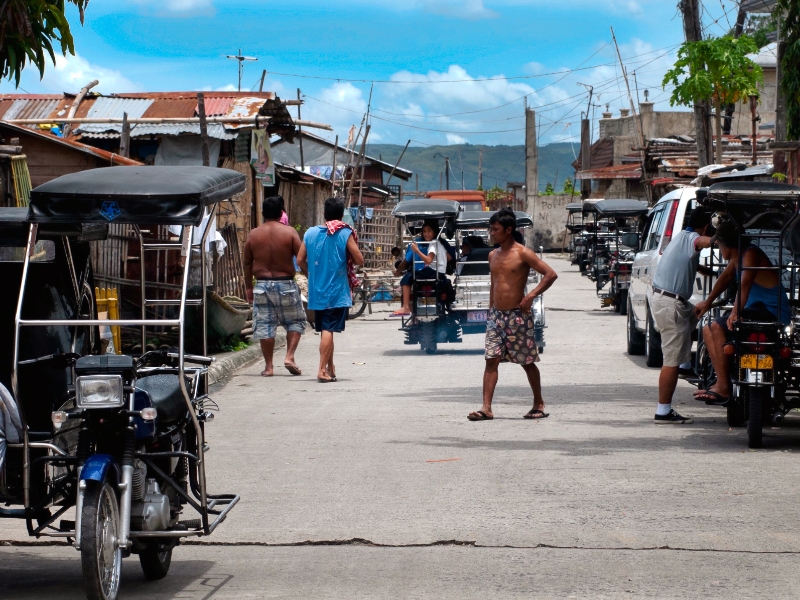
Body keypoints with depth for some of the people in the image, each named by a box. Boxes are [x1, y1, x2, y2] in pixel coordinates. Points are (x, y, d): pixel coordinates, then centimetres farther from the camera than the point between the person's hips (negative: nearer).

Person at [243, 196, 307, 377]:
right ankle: (290, 357, -1)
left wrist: (248, 287, 16)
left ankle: (268, 366, 7)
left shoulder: (253, 234, 1)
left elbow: (247, 263, 6)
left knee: (264, 325, 6)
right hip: (286, 284, -2)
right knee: (295, 321, 14)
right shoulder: (289, 232, -6)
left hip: (262, 285, 2)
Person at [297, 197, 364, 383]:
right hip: (337, 292, -4)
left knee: (325, 329, 16)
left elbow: (300, 260, 6)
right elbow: (359, 260, -9)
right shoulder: (345, 234, -8)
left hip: (316, 291, 4)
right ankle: (322, 370, -12)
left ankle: (330, 368, 24)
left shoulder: (311, 233, 3)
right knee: (329, 329, -6)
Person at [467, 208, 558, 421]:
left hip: (517, 316, -6)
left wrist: (532, 295, -19)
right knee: (491, 360, -4)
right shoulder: (493, 255, 12)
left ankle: (539, 404, 20)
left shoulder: (522, 253, -9)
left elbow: (550, 274, -12)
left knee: (527, 362, 6)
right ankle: (486, 408, -9)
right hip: (496, 315, 6)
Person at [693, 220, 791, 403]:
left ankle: (723, 388, -23)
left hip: (773, 315, -11)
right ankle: (721, 381, 3)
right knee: (708, 330, 9)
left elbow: (745, 284, -30)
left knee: (718, 327, -23)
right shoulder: (736, 258, 14)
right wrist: (708, 302, 39)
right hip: (758, 309, 11)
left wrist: (735, 312, -41)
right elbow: (726, 277, 31)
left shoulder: (751, 254, -16)